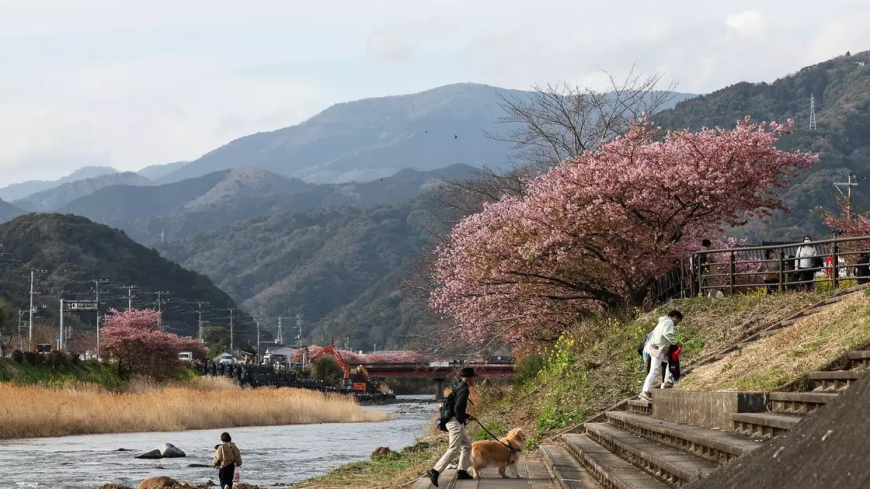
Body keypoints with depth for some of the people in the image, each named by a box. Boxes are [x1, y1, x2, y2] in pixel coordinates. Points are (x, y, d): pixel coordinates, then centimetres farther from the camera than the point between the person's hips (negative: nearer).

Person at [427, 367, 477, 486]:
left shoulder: (459, 388, 17)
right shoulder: (464, 390, -14)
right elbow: (458, 408, -24)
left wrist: (467, 416, 21)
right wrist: (462, 419, -11)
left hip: (456, 423, 11)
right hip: (456, 423, -11)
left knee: (467, 446, 19)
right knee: (453, 450, -14)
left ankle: (462, 472, 19)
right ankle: (435, 472, -20)